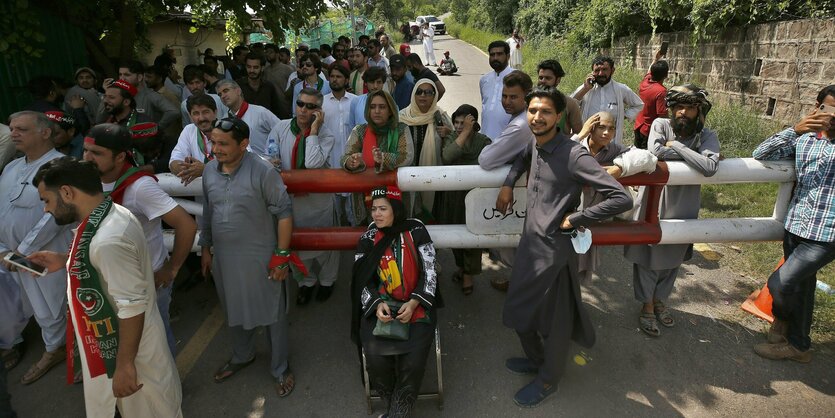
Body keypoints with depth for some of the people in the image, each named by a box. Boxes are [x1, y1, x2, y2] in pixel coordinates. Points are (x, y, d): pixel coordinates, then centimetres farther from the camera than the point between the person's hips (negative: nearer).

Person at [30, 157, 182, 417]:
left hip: (130, 346, -9)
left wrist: (125, 364, -21)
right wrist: (65, 261, 9)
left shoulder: (108, 238, -32)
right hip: (113, 340, 9)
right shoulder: (109, 215, -1)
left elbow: (133, 306, -29)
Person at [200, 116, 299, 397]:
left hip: (260, 258, -6)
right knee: (234, 310, 24)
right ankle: (242, 356, 50)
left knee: (272, 313, 10)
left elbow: (284, 213, -16)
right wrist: (206, 249, 14)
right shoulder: (209, 170, 0)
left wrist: (282, 255, -16)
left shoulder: (263, 172, -19)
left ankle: (280, 369, 31)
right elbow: (207, 213, 11)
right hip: (223, 257, 6)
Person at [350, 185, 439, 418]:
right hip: (380, 306, 2)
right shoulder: (368, 239, 4)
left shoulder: (416, 231, -2)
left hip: (416, 306, -1)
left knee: (413, 361, -24)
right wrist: (377, 304, -15)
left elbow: (429, 274, -3)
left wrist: (413, 303, -17)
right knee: (375, 358, -23)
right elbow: (361, 281, 4)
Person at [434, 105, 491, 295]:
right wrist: (465, 132, -20)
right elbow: (447, 157, -21)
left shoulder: (483, 141, -3)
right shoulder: (449, 139, 3)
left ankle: (468, 274, 22)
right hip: (452, 195, 3)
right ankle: (461, 266, 38)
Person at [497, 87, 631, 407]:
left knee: (554, 321, 13)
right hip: (529, 243, 8)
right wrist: (508, 183, 14)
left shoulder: (574, 155, -21)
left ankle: (548, 379, 37)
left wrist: (575, 219, -18)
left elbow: (622, 199, -24)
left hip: (554, 250, -8)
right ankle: (535, 359, 48)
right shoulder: (535, 146, 3)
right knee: (520, 311, 22)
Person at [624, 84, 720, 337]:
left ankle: (659, 300, 43)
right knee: (648, 259, 10)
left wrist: (676, 146, -21)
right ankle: (647, 306, 30)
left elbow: (710, 167, -25)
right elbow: (655, 151, -27)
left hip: (683, 210, 2)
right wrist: (692, 155, -18)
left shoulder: (707, 137, -6)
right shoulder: (660, 125, -7)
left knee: (671, 261, 19)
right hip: (653, 204, -2)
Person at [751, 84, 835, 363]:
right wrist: (795, 130, -15)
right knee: (800, 286, 18)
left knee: (779, 283, -8)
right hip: (796, 227, 5)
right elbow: (760, 154, -2)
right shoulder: (803, 139, 6)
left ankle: (782, 320, 23)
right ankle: (798, 345, 36)